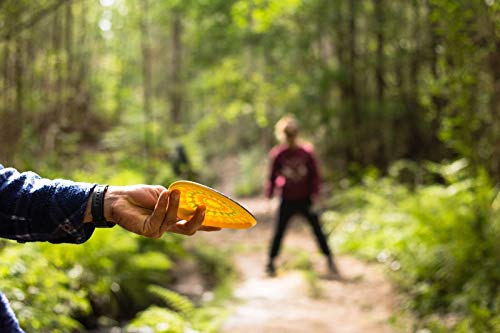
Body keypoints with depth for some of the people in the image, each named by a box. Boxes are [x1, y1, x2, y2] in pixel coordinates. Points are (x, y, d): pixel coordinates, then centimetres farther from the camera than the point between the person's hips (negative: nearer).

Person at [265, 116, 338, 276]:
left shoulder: (307, 151, -7)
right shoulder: (278, 154, -6)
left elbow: (315, 174, -2)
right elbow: (273, 176, 1)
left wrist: (314, 194, -9)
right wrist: (269, 195, -2)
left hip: (305, 200, 0)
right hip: (287, 201, 0)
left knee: (317, 230, 2)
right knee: (279, 231, 2)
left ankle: (330, 260, 12)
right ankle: (271, 262, 14)